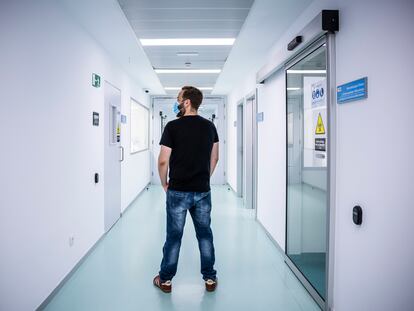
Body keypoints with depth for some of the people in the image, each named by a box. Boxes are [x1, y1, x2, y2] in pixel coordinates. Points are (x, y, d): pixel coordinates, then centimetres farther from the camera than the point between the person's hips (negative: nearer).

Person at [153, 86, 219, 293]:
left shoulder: (173, 126, -11)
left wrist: (164, 184, 4)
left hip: (178, 191, -3)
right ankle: (210, 278, 24)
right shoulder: (209, 126, 3)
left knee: (174, 235, 8)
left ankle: (165, 280, 23)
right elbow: (214, 158, 9)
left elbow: (163, 161, -11)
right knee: (205, 234, 14)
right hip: (203, 191, 4)